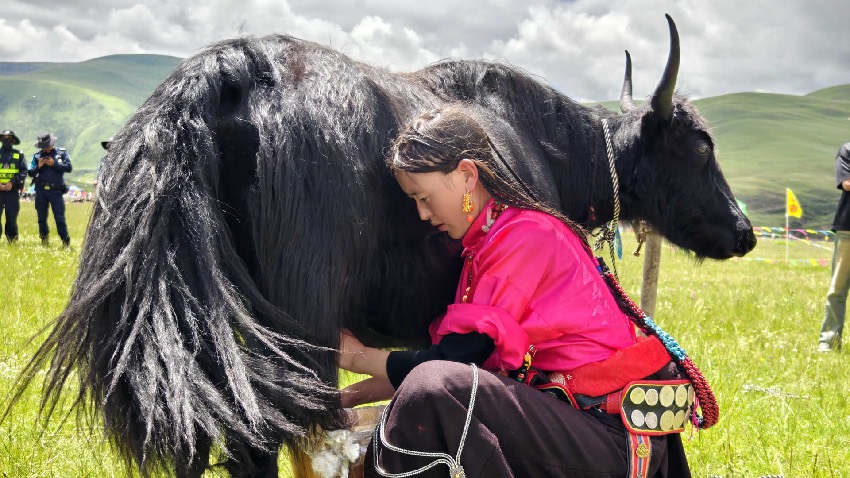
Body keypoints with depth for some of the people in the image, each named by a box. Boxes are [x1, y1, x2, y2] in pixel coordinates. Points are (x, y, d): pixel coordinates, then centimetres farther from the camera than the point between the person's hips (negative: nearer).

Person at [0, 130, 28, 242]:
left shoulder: (19, 155, 8)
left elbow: (24, 172, 1)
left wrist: (12, 183, -13)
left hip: (13, 191, 0)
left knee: (12, 218, 1)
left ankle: (13, 242, 8)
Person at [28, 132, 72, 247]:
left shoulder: (62, 153, 4)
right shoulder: (37, 156, 10)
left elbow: (69, 167, -6)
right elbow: (30, 173, 9)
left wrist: (54, 164, -13)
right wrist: (38, 167, -9)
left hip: (56, 191, -3)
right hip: (41, 191, 3)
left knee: (59, 218, -6)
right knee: (41, 218, 8)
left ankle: (66, 242, -3)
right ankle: (44, 240, 18)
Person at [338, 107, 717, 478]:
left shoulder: (526, 236, -15)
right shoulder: (487, 243, 14)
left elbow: (460, 357, -17)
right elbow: (452, 359, 16)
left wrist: (360, 357, -3)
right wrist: (352, 395, 14)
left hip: (611, 436, -10)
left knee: (436, 391, -28)